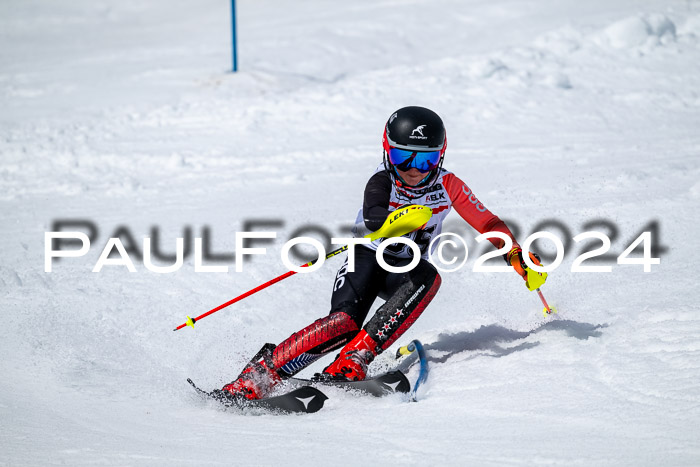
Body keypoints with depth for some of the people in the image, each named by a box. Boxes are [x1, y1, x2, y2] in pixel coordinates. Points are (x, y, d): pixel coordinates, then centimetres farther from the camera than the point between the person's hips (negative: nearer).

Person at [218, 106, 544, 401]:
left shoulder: (448, 186, -8)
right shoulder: (383, 182, -17)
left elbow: (487, 222, 3)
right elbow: (373, 217, -38)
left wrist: (515, 254, -9)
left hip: (404, 270, 3)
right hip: (368, 258, -3)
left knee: (427, 277, -34)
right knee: (344, 322, -31)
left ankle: (351, 361, -40)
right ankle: (261, 372, -27)